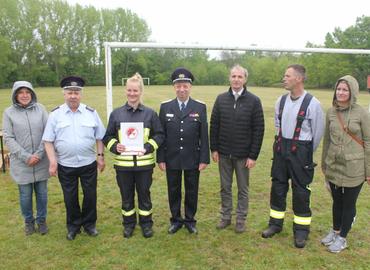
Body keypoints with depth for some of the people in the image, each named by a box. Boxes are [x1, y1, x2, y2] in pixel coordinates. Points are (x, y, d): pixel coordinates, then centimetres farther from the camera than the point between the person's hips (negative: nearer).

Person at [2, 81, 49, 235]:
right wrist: (25, 157, -13)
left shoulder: (40, 109, 0)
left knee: (42, 193, 13)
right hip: (21, 163, -1)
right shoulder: (9, 113, -3)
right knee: (25, 195, 11)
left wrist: (39, 154, -11)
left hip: (41, 162, 1)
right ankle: (28, 221, 34)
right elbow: (8, 138, -5)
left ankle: (41, 220, 33)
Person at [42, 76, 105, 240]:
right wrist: (52, 162, -10)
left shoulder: (91, 113, 0)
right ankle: (73, 226, 33)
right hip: (65, 166, 0)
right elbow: (48, 141, -4)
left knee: (90, 195, 11)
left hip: (89, 164, 1)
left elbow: (99, 137, 5)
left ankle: (89, 224, 32)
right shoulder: (55, 114, -3)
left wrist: (101, 156, 1)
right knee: (70, 198, 13)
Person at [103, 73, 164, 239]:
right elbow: (107, 136, 7)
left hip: (144, 163, -1)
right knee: (126, 196, 14)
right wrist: (115, 147, -14)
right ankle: (128, 223, 35)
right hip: (123, 164, 1)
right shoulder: (116, 113, 2)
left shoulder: (150, 113, 0)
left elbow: (159, 135, 3)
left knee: (144, 194, 13)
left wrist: (148, 147, -13)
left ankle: (146, 223, 32)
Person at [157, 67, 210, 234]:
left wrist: (204, 158, -5)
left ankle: (190, 220, 31)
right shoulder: (165, 107, 0)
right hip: (172, 159, 1)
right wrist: (160, 158, -3)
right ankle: (176, 220, 31)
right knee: (173, 191, 13)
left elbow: (204, 135, -2)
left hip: (193, 159, 0)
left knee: (192, 191, 12)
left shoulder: (200, 107, -2)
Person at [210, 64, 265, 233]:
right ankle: (225, 217, 29)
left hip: (243, 155, -2)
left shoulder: (254, 101, -6)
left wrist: (253, 155, -10)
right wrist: (214, 149, 0)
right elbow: (214, 125, 5)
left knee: (243, 189, 10)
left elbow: (259, 129, -7)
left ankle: (241, 220, 26)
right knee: (225, 187, 13)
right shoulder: (221, 99, 2)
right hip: (224, 153, 2)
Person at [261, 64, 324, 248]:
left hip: (301, 152, -5)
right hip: (281, 149, 5)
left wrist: (306, 152, 4)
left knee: (301, 191, 5)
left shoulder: (312, 104, -12)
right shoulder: (281, 100, 4)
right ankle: (275, 223, 29)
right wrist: (281, 144, 16)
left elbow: (318, 132, -5)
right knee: (277, 187, 12)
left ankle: (301, 230, 22)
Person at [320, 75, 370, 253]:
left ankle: (342, 238, 28)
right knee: (337, 201, 18)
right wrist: (324, 164, 14)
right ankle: (335, 231, 38)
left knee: (349, 203, 10)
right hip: (333, 166, 4)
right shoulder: (331, 112, 2)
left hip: (354, 168, -3)